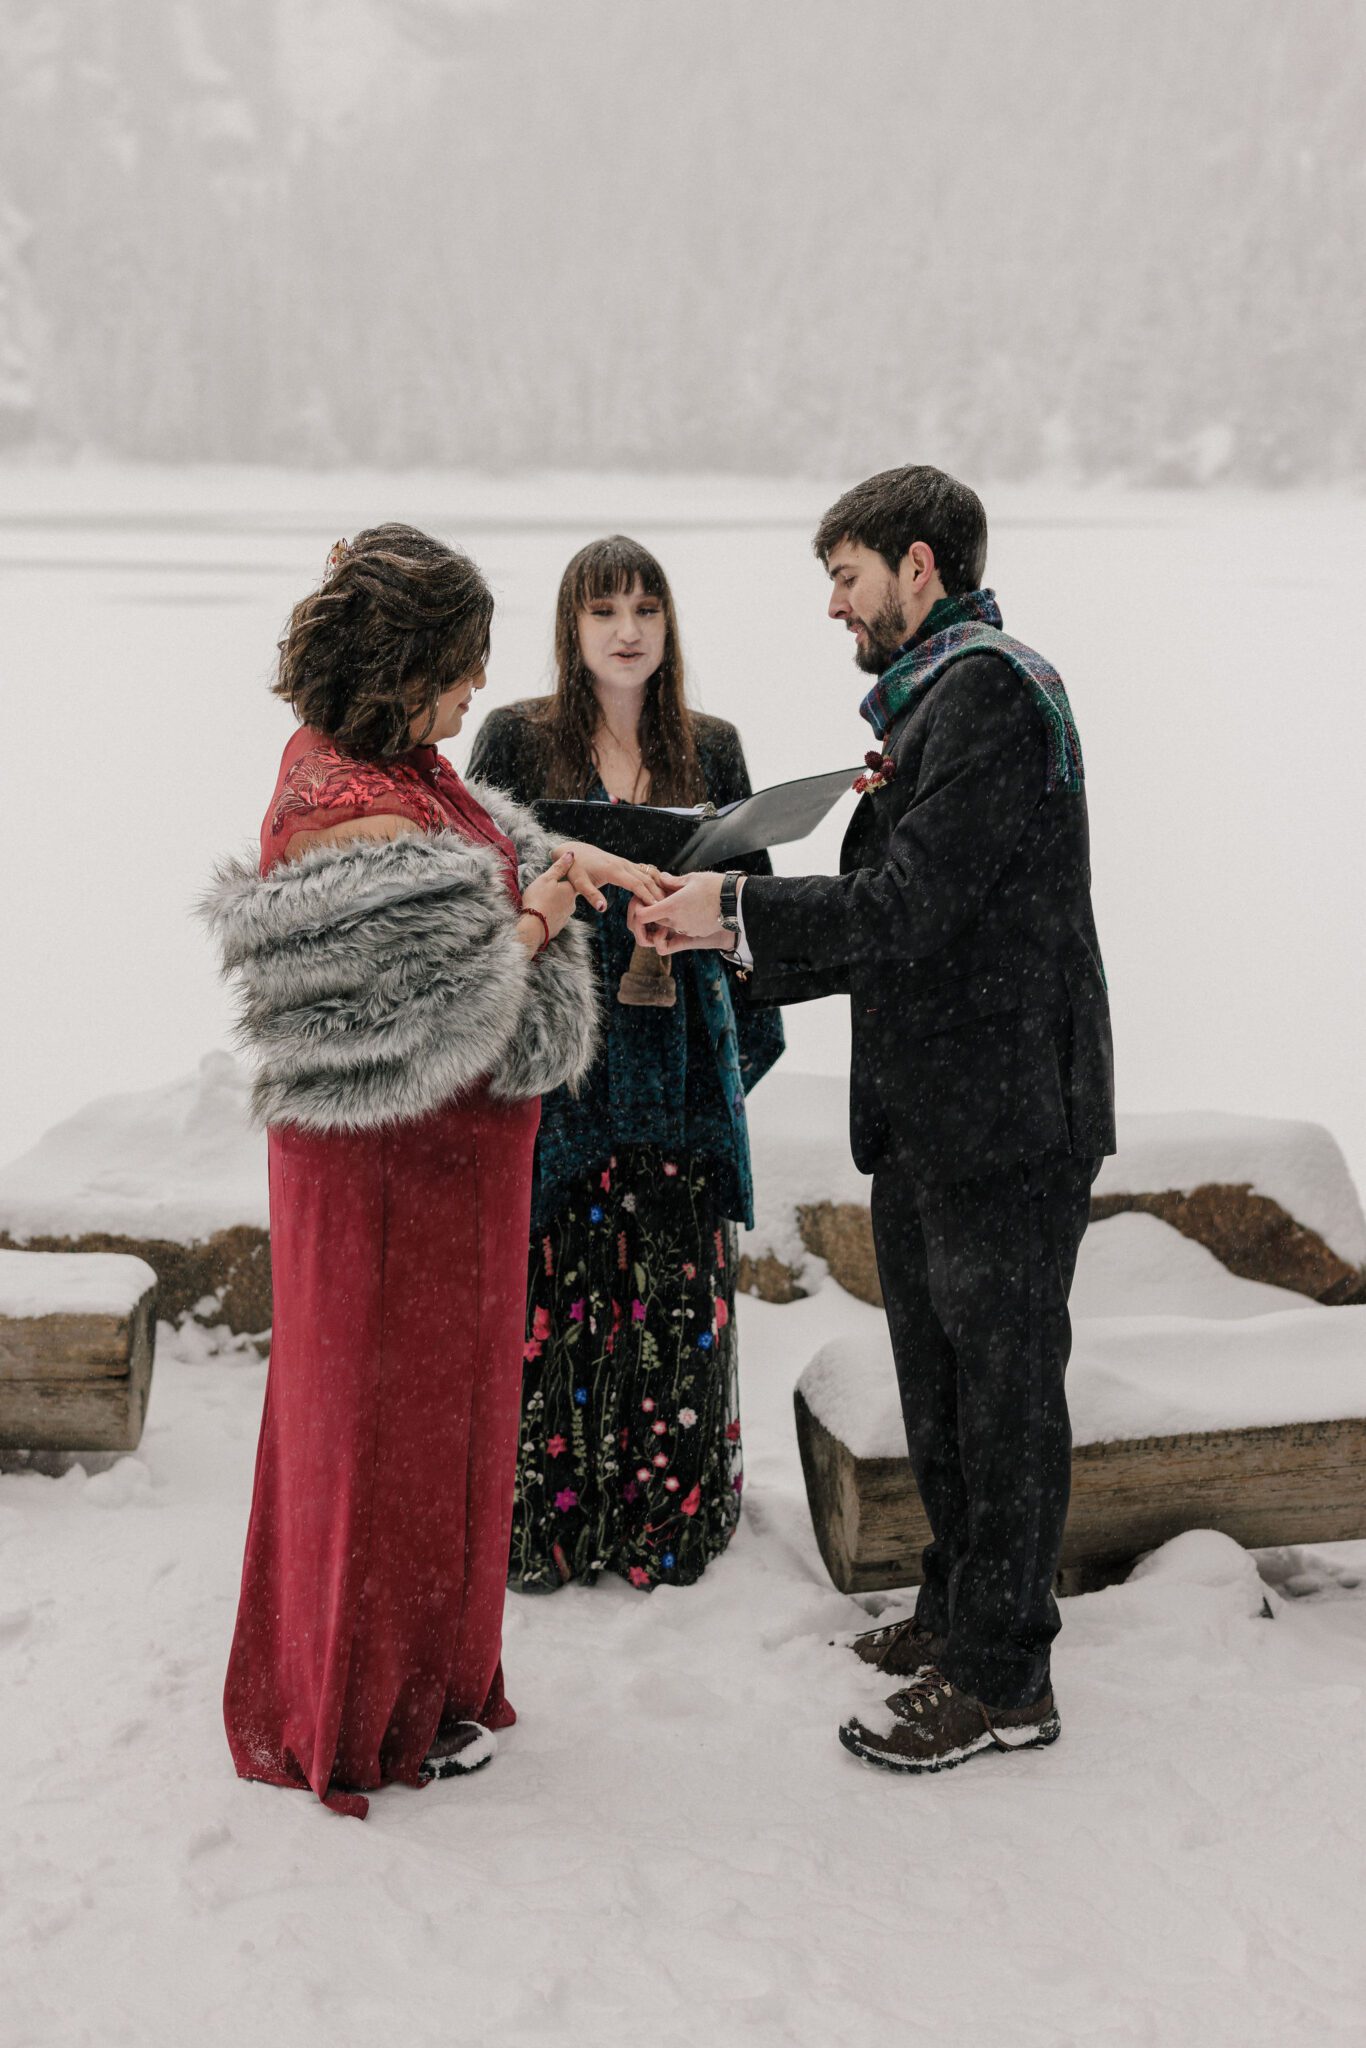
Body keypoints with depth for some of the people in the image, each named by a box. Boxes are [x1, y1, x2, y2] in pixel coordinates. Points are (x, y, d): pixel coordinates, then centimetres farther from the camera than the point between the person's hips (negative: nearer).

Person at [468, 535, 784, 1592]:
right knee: (556, 1287, -1)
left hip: (678, 1055, 2)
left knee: (680, 1291, 3)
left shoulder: (711, 748, 10)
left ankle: (671, 1517, 17)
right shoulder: (516, 738, 2)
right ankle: (545, 1521, 12)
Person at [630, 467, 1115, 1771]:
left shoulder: (990, 689, -16)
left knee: (1003, 1391, 1)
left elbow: (914, 905, -22)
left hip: (1006, 1116, -10)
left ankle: (1002, 1679, 12)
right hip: (927, 1116, 10)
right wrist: (739, 945, 8)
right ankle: (958, 1613, 35)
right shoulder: (930, 701, 16)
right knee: (938, 1382, 19)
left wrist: (741, 911, -13)